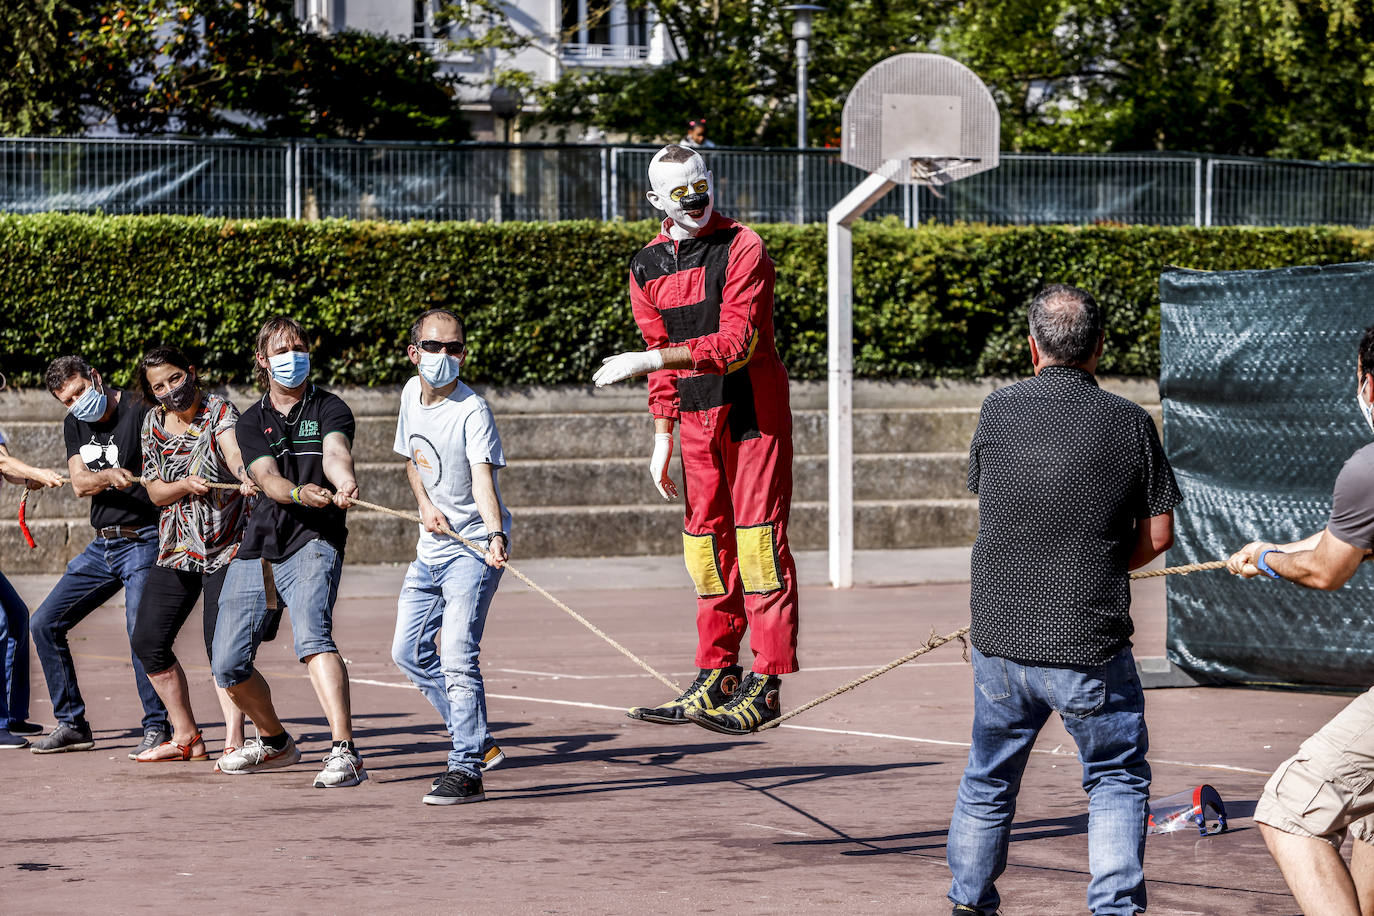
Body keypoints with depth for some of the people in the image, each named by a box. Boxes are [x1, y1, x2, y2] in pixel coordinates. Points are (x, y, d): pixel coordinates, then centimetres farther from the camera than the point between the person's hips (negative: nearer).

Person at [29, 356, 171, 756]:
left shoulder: (139, 413, -11)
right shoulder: (75, 424, 10)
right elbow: (79, 483, -2)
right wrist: (109, 476, -23)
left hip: (143, 541, -8)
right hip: (102, 545, 8)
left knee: (142, 632, -21)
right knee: (45, 624, 5)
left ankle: (158, 728, -9)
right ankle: (72, 725, 12)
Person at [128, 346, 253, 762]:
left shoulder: (220, 411, -11)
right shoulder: (154, 424, 5)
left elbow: (234, 451, -31)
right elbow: (155, 492, 5)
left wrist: (247, 479, -53)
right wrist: (185, 486, -17)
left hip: (225, 544, -6)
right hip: (177, 549, 7)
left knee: (221, 646, -16)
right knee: (148, 641, 6)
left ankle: (234, 740, -14)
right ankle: (186, 739, 18)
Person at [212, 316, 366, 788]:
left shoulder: (329, 408, 4)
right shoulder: (251, 423, 12)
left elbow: (335, 452, -19)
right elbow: (267, 479, -7)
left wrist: (344, 481, -44)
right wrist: (298, 492, -32)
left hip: (313, 542, -5)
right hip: (256, 548, 5)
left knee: (312, 635, -30)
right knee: (228, 664, 5)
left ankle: (345, 752, -40)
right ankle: (275, 743, 32)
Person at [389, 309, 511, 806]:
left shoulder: (472, 412, -18)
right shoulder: (411, 393, 4)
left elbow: (483, 480, -31)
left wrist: (495, 535, -49)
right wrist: (425, 503, 0)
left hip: (474, 546, -9)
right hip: (432, 549, 9)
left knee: (458, 654, -20)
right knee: (409, 651, 12)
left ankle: (466, 770, -19)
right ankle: (478, 741, 26)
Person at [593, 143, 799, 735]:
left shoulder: (742, 248, -11)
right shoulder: (648, 267, 10)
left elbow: (738, 342, -21)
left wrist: (650, 360, -27)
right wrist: (662, 436, 11)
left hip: (754, 413, -6)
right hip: (697, 419, 6)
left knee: (757, 541, -9)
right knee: (707, 544, 8)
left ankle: (766, 684, -8)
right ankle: (716, 678, 15)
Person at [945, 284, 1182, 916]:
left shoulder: (997, 412, 0)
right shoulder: (1130, 423, -5)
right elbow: (1157, 536, -1)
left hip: (1000, 638, 3)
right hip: (1090, 644, -2)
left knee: (988, 782, 20)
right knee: (1117, 781, 12)